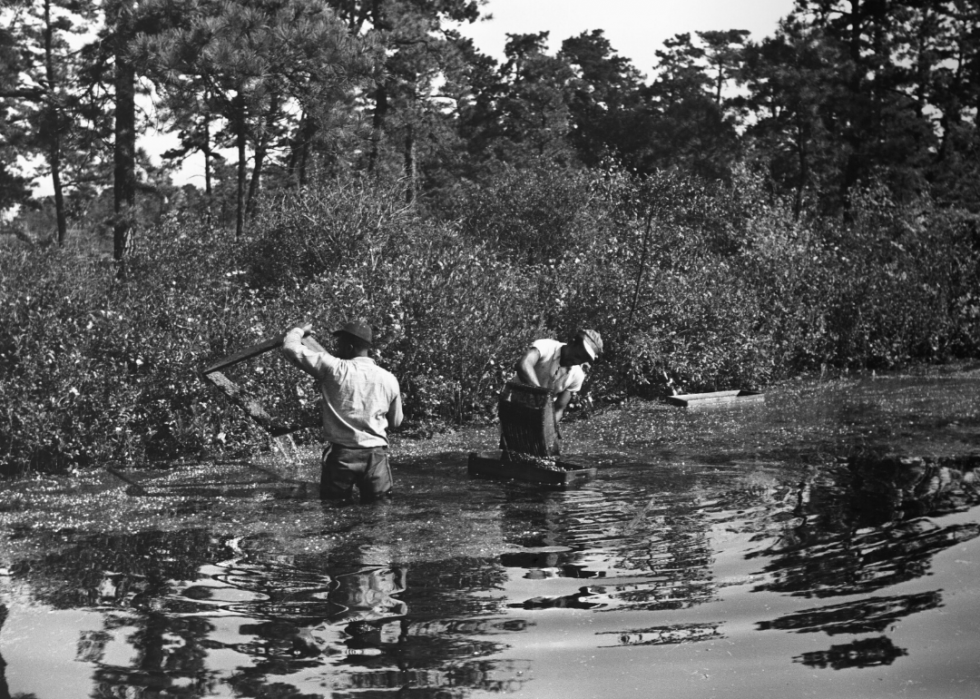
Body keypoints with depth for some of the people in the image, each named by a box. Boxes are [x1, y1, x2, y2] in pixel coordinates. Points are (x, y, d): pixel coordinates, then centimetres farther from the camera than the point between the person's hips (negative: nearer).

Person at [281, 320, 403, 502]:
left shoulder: (334, 369, -6)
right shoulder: (389, 379, 4)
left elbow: (291, 348, -5)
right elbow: (395, 422, 17)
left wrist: (299, 330, 15)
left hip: (341, 455, -2)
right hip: (376, 455, 2)